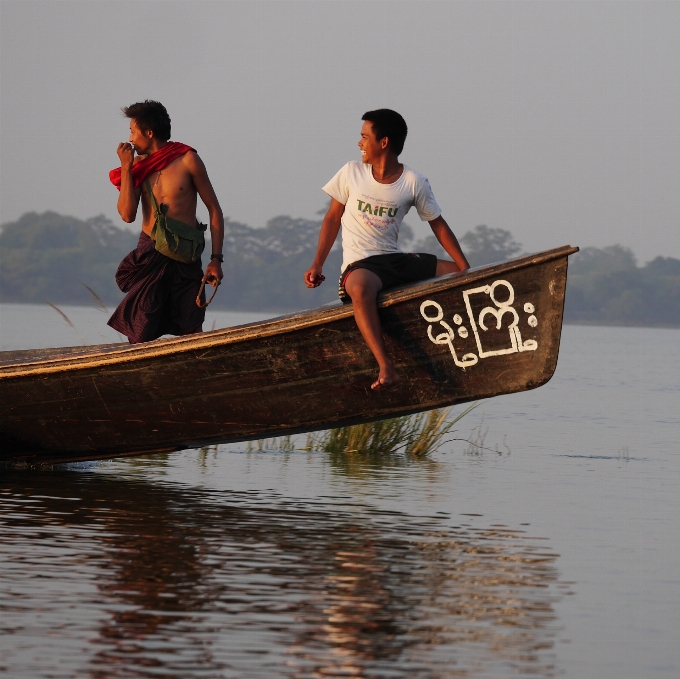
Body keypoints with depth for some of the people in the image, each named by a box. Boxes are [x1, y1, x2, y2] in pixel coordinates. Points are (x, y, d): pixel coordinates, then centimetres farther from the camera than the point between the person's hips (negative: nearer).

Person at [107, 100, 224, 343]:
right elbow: (127, 214, -4)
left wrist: (216, 259, -6)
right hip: (149, 257, 3)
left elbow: (214, 210, 1)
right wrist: (126, 167, -5)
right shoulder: (139, 166, 8)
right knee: (140, 336, -4)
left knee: (191, 334, -4)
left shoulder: (186, 160, -2)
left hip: (185, 259, -3)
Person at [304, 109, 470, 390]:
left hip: (397, 261, 3)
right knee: (360, 289, -40)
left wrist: (467, 271, -1)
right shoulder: (351, 172, 2)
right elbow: (333, 218, 10)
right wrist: (317, 264, 2)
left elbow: (438, 226, 6)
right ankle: (386, 368, -51)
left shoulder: (414, 183, 1)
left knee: (458, 275, -13)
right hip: (359, 265, -3)